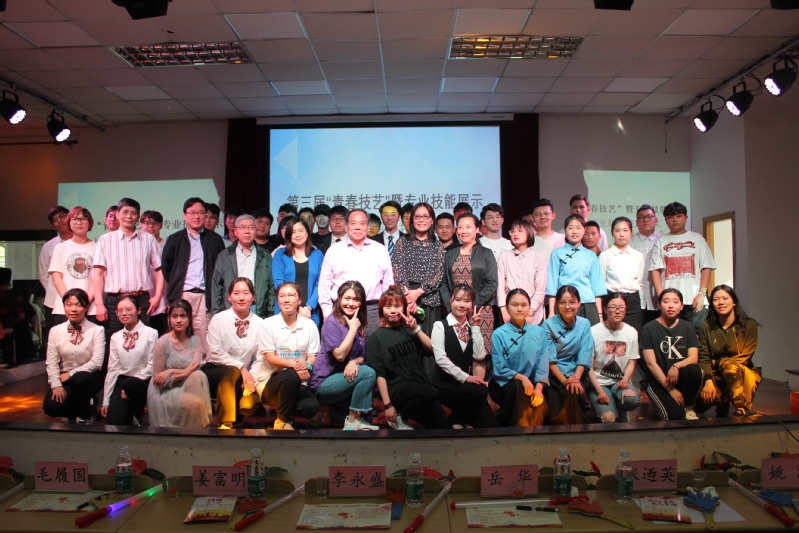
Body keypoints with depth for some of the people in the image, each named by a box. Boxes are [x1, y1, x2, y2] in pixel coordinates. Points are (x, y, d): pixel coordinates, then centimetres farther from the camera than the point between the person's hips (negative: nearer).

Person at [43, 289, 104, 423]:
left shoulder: (96, 330, -7)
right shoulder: (55, 331, 4)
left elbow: (96, 362, -12)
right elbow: (51, 362, 1)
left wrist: (71, 374, -16)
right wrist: (56, 385, -13)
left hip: (89, 378, -3)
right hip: (64, 378, 3)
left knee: (80, 379, -36)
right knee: (51, 406, -23)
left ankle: (84, 416, -8)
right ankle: (73, 412, 15)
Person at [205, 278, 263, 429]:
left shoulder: (259, 323, 1)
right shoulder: (218, 319, -5)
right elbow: (215, 354, -12)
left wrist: (251, 379, -15)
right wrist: (241, 368, -20)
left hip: (243, 377, 2)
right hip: (214, 373, -1)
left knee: (248, 406, -27)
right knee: (232, 371, -36)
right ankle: (225, 422, -21)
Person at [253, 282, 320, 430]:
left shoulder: (309, 325, 6)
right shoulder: (268, 324, -2)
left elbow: (312, 355, 4)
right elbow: (270, 358, -9)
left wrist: (307, 366, -21)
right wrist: (294, 364, -27)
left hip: (297, 384, 2)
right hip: (269, 380, -2)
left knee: (311, 407, -27)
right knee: (291, 375, -36)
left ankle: (280, 406, 7)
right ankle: (283, 421, -12)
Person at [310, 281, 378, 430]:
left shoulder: (360, 325, 9)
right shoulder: (332, 323, -13)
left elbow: (362, 357, 7)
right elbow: (339, 355, -22)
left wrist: (354, 362, -16)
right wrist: (353, 328, -18)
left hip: (344, 377, 7)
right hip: (323, 383, -7)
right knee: (368, 373, -23)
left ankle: (361, 418, -6)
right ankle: (352, 421, -12)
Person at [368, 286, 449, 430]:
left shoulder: (409, 330, 15)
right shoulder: (376, 338, 2)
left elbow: (431, 348, 4)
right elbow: (379, 374, -4)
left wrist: (416, 329, -6)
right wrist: (387, 405, -11)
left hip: (420, 385, 3)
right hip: (397, 388, -3)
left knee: (443, 425, -16)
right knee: (431, 393, -32)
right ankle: (399, 417, -11)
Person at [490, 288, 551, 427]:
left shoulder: (539, 332, 9)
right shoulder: (499, 334, -2)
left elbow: (543, 363, 1)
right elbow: (499, 369, -6)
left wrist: (539, 388, -13)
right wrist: (521, 378, -18)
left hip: (531, 384, 2)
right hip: (504, 385, -2)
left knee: (540, 404, -29)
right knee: (517, 388, -34)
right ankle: (504, 425, -14)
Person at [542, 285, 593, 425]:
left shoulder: (584, 324, 8)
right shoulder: (548, 324, -1)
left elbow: (585, 356, 1)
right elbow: (550, 359, -6)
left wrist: (576, 378, -15)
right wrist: (564, 381, -15)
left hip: (576, 373, 2)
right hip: (554, 375, -2)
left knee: (577, 395, -28)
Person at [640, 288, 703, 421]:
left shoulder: (687, 327, 8)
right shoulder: (649, 329, -4)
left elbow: (693, 358, -2)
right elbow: (651, 363, -9)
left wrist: (676, 366, -24)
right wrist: (670, 390, -14)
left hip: (681, 377, 4)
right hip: (657, 380, -4)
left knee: (694, 370, -31)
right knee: (675, 415, -27)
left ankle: (689, 407, -5)